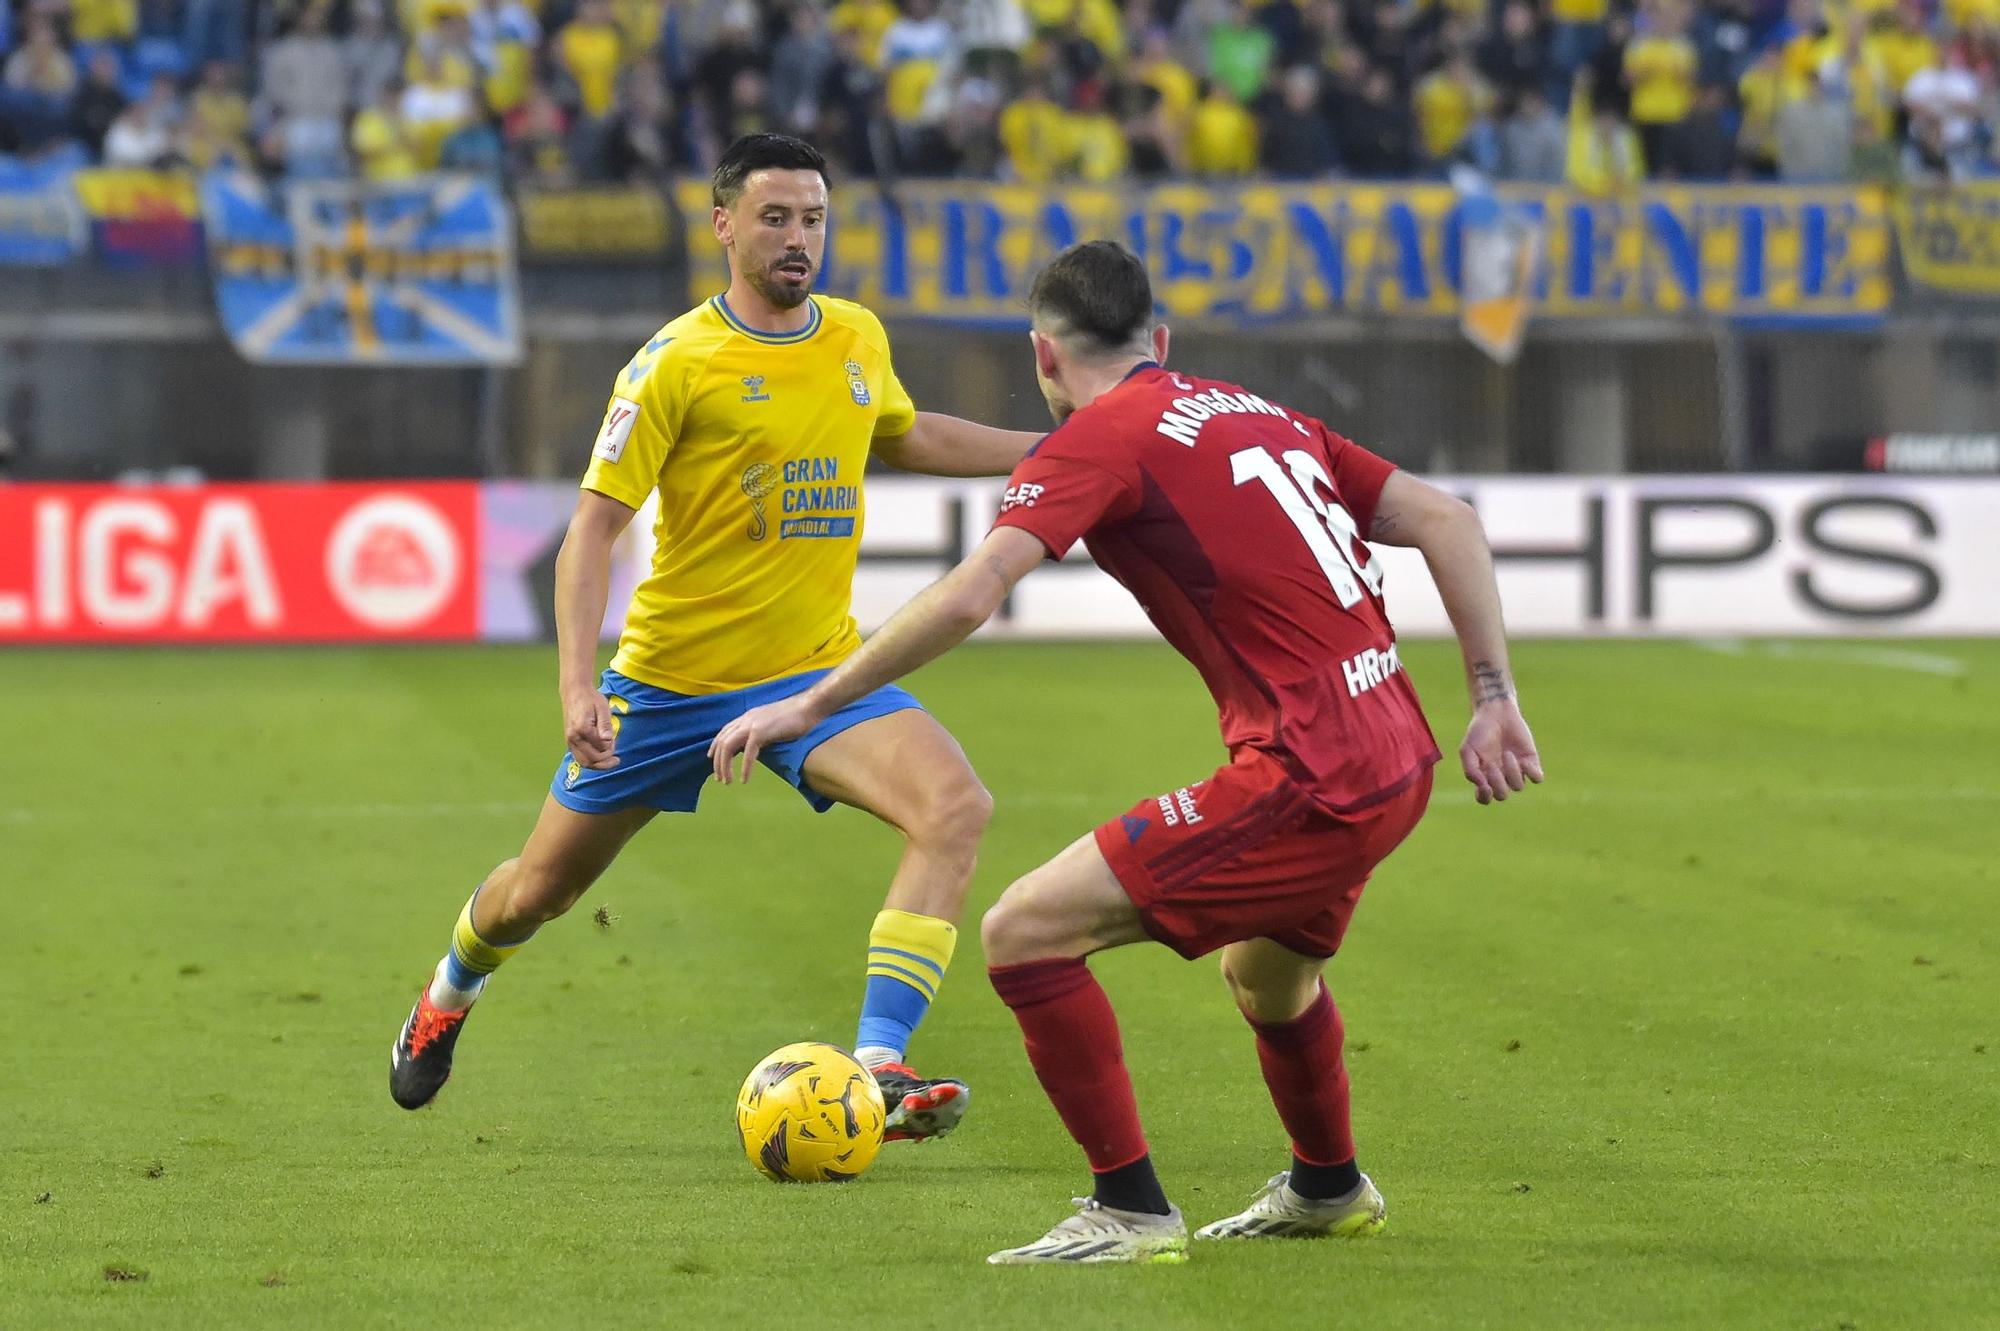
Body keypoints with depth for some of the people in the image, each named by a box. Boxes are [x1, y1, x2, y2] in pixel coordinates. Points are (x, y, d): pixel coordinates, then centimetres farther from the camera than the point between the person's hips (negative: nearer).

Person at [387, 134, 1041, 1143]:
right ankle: (449, 995, 46)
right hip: (671, 677, -3)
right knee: (539, 890, 10)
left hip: (815, 670, 3)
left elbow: (908, 438, 26)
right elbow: (594, 523, -14)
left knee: (955, 806, -24)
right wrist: (576, 682, -24)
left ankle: (877, 1069, -27)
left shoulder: (859, 340, 3)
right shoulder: (677, 363, -14)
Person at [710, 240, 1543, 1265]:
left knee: (1025, 932, -5)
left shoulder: (1101, 437, -4)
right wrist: (1493, 699, 15)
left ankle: (1132, 1209, -1)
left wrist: (809, 705, -9)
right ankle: (1327, 1188, 57)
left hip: (1307, 778, -9)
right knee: (1265, 971, 36)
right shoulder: (1260, 414, 18)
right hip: (1395, 760, 9)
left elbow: (966, 600, -16)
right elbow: (1446, 519, 15)